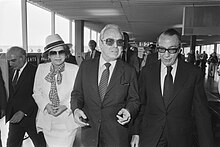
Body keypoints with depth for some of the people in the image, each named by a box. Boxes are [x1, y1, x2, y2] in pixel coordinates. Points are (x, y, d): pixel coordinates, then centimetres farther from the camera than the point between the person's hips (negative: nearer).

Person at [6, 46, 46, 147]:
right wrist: (8, 111, 2)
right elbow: (11, 93, 13)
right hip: (14, 116, 6)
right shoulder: (11, 71, 8)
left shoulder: (34, 71, -15)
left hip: (30, 115, -6)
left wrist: (23, 112, -21)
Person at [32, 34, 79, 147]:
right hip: (47, 120, 3)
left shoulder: (74, 69, -11)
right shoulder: (41, 68, -1)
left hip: (67, 121, -2)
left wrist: (65, 106, -16)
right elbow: (36, 91, 6)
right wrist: (46, 105, -9)